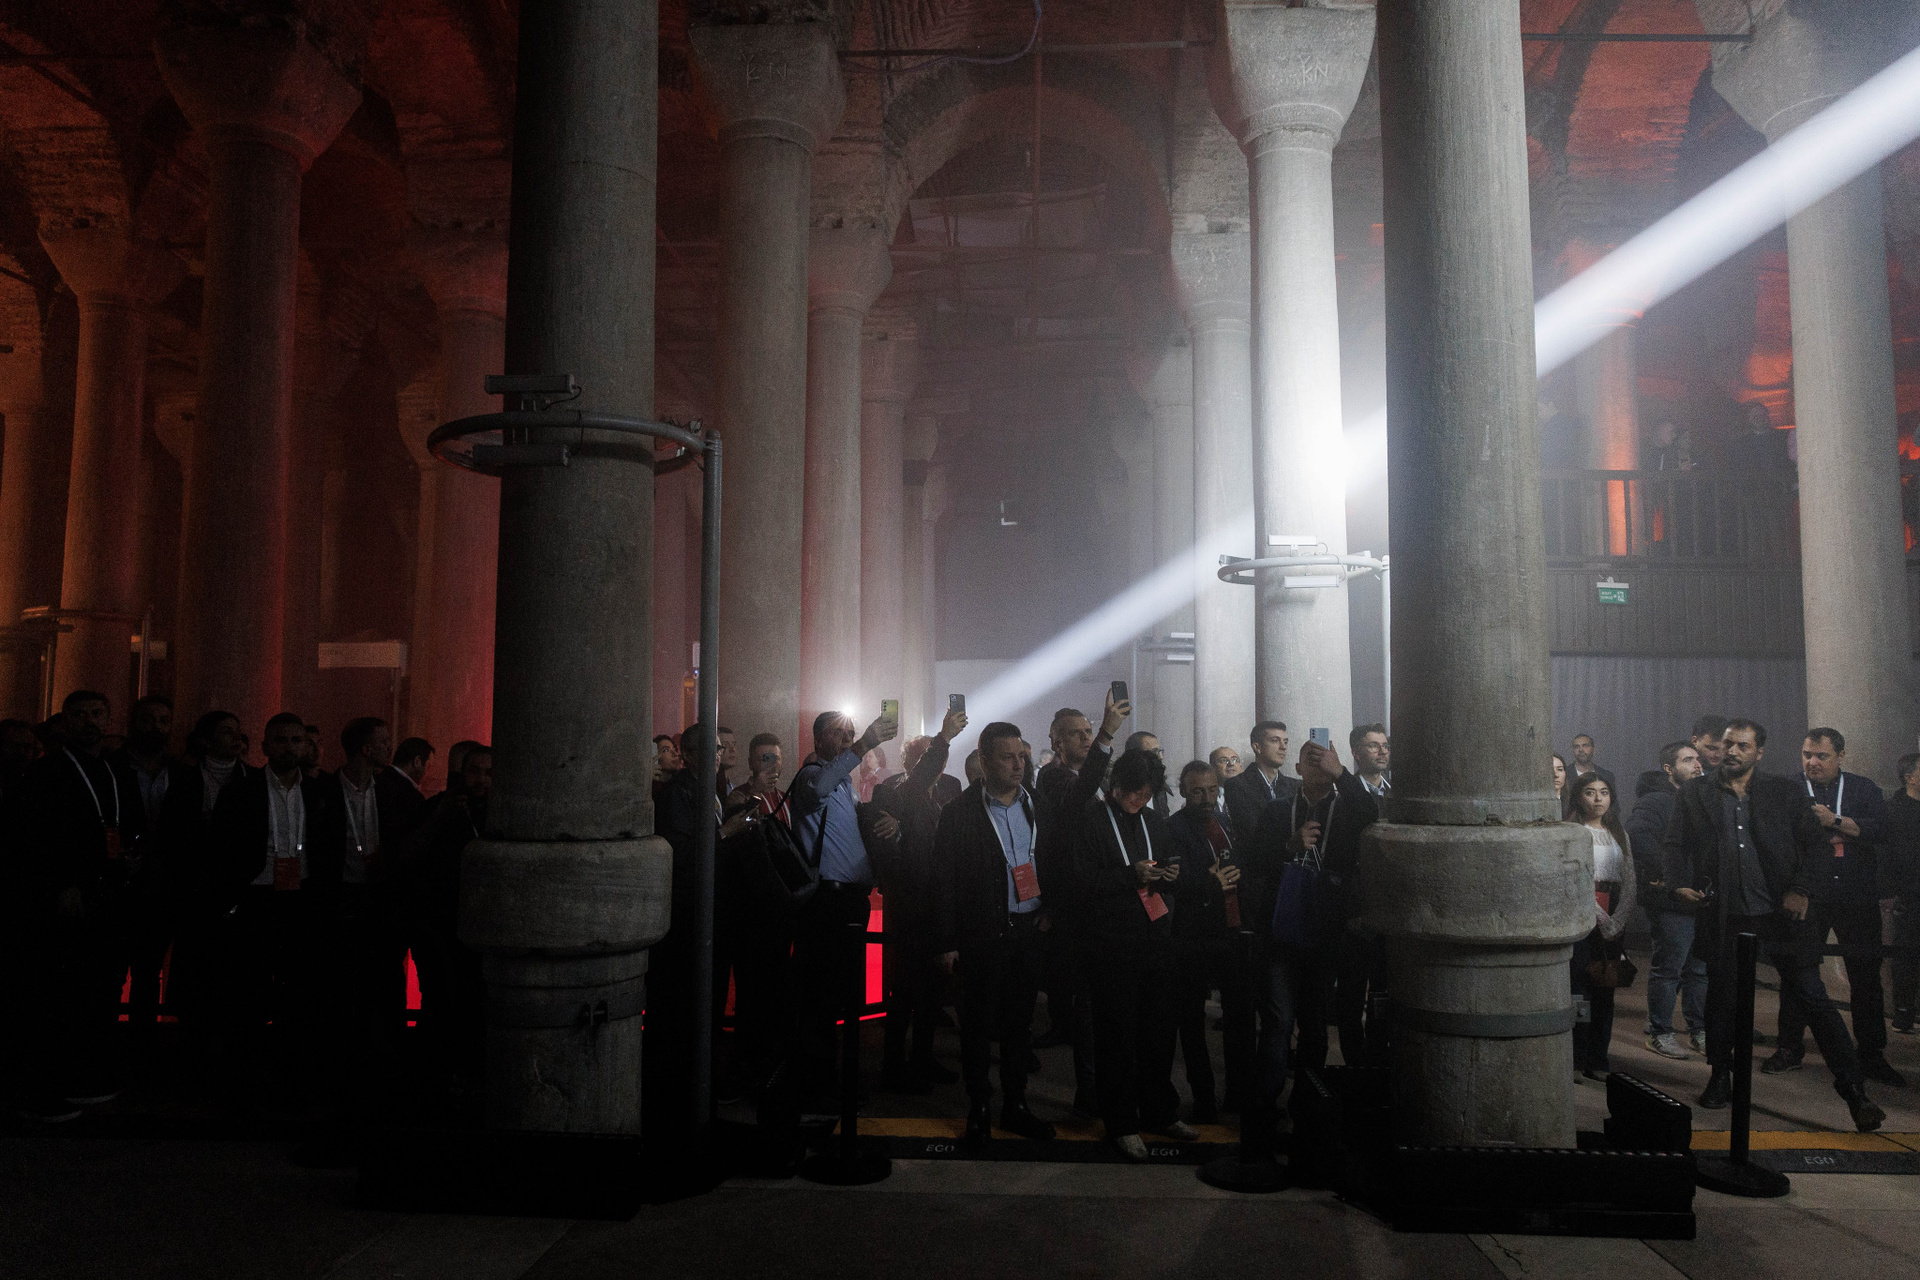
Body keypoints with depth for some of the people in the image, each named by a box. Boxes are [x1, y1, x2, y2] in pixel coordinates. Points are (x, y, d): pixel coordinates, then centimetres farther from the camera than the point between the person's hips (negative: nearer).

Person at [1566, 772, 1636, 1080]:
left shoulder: (1619, 834, 15)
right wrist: (1601, 917, -12)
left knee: (1606, 989, 6)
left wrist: (1617, 921, -5)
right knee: (1580, 984, -7)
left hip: (1612, 919, 5)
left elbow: (1630, 882, 8)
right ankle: (1576, 1060, 0)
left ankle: (1598, 1060, 13)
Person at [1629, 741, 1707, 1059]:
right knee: (1668, 968, -1)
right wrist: (1658, 874, -24)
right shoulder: (1656, 801, -13)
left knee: (1700, 967, 14)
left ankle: (1700, 1030, 26)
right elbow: (1637, 835, -29)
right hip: (1671, 901, -8)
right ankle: (1659, 1033, 9)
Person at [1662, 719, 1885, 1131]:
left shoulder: (1786, 792, 6)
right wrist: (1679, 883, -10)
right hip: (1723, 915, 1)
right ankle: (1720, 1078, 27)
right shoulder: (1694, 793, 7)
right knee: (1721, 997, 12)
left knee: (1814, 998, -2)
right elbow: (1676, 843, 6)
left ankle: (1854, 1090, 6)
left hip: (1780, 912, -1)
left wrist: (1800, 889, -8)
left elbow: (1815, 842, 4)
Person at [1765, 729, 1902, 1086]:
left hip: (1858, 898, 1)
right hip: (1808, 897, -1)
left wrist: (1835, 822, -16)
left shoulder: (1864, 789, 7)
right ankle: (1790, 1047, 16)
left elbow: (1880, 829, -9)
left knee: (1866, 976, 6)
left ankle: (1871, 1054, 18)